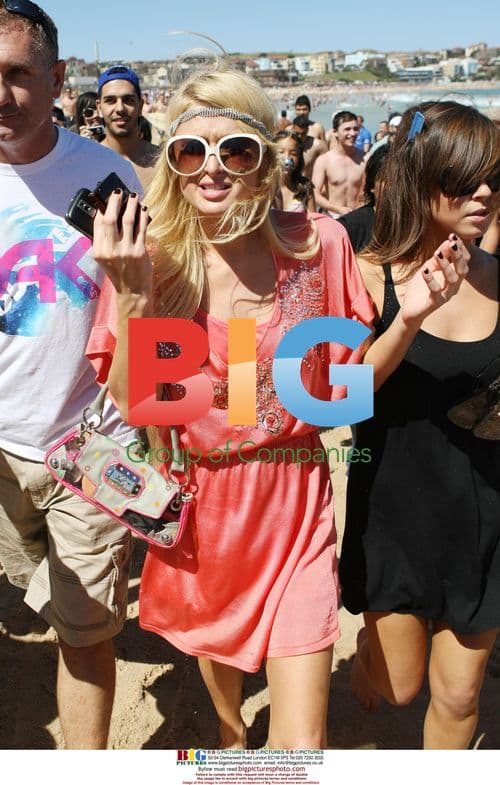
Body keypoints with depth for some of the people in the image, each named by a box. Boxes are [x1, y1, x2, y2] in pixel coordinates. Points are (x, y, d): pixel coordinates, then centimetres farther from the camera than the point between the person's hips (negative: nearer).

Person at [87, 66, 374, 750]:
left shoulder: (318, 243, -9)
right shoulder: (157, 257, -9)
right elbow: (131, 405, -11)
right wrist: (131, 296, -23)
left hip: (293, 507, -1)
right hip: (200, 505, 1)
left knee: (302, 745, -1)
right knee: (214, 642, 30)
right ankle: (230, 728, 64)